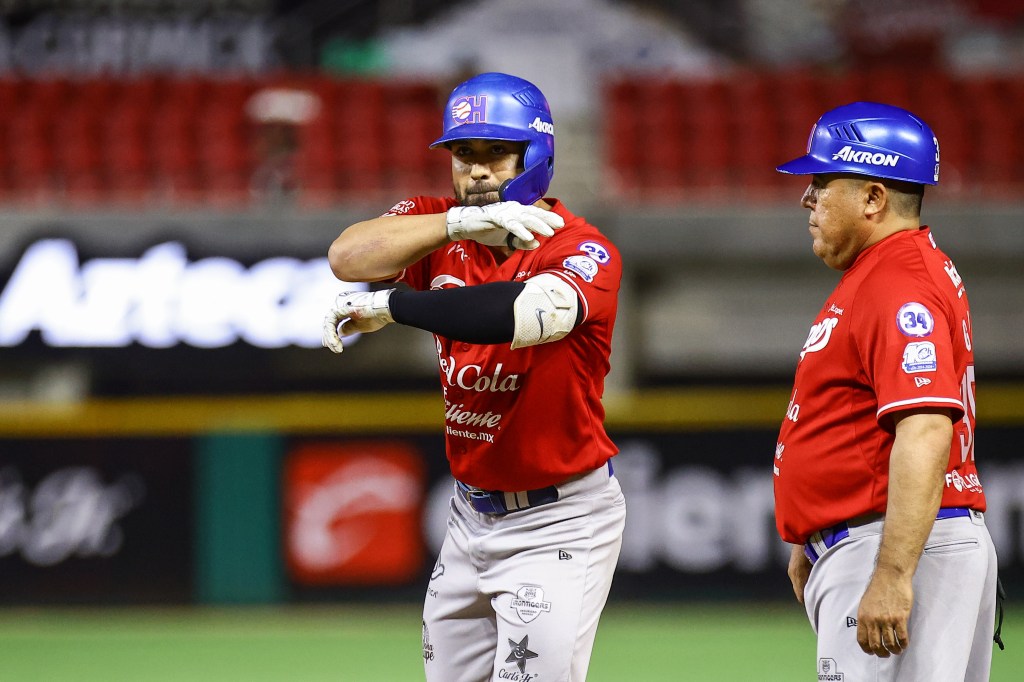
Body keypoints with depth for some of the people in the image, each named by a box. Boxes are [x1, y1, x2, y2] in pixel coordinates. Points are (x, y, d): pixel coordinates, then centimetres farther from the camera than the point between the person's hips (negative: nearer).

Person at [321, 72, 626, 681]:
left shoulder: (584, 251, -17)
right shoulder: (439, 224, 1)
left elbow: (529, 313, -39)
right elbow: (348, 257, -19)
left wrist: (389, 307, -31)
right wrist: (463, 221, -33)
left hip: (559, 523, -7)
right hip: (473, 513, 7)